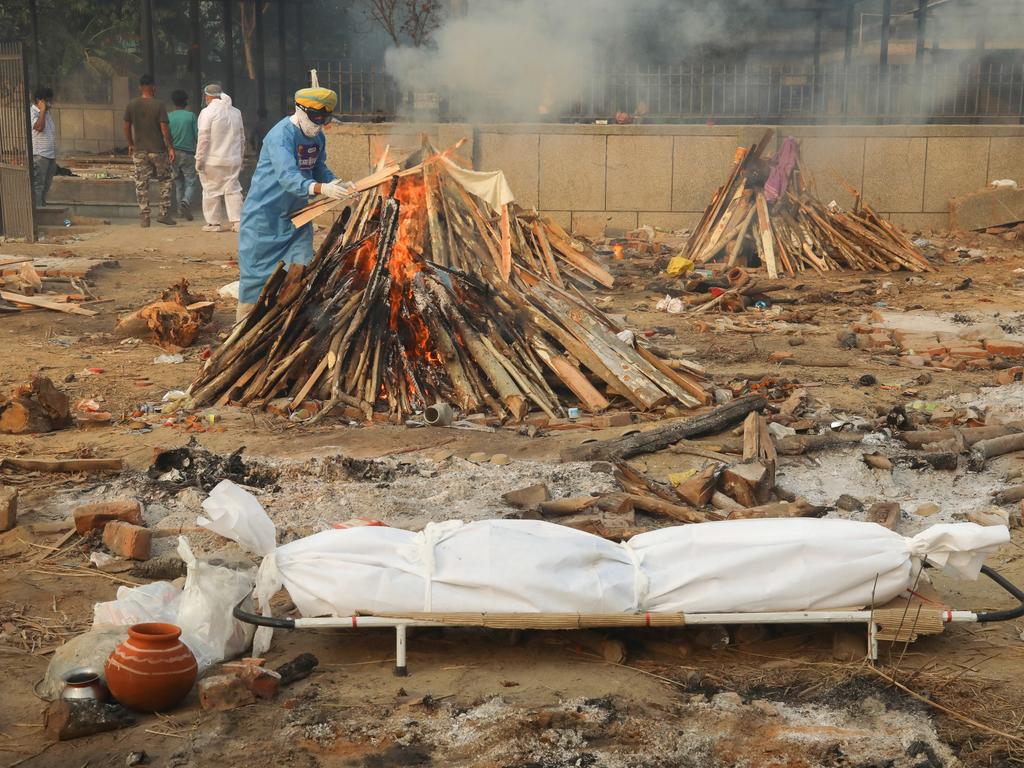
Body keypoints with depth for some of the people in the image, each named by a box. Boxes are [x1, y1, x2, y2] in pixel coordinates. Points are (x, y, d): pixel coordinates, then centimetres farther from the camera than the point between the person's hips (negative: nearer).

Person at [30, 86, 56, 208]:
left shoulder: (47, 113, 17)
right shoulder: (31, 112, -9)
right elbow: (39, 127, -26)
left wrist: (55, 154, 20)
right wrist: (42, 110, -16)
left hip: (51, 155, 9)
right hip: (39, 155, -9)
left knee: (47, 184, 12)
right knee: (38, 184, -9)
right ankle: (37, 209, -10)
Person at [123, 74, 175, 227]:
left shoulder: (131, 105, 0)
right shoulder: (158, 105, -9)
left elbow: (126, 127, 5)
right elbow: (164, 128, -12)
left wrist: (130, 144, 18)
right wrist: (170, 147, -4)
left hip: (139, 151, 2)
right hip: (158, 150, -2)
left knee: (141, 184, 6)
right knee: (165, 181, 13)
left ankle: (144, 217, 4)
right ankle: (164, 213, 10)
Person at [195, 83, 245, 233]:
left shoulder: (207, 112, -10)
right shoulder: (236, 112, 9)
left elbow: (204, 138, -13)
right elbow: (241, 137, 14)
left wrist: (199, 159, -7)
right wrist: (240, 157, 22)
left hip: (212, 160, -5)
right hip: (233, 159, 5)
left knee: (212, 191, 5)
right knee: (233, 190, 8)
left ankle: (213, 223, 8)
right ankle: (237, 222, 1)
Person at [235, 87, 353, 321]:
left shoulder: (317, 136, 2)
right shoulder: (281, 136, -25)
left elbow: (319, 168, 14)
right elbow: (288, 177, -38)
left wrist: (338, 184, -6)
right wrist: (321, 189, -53)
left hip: (295, 212, 7)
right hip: (265, 213, -7)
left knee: (299, 267, 2)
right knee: (258, 270, -2)